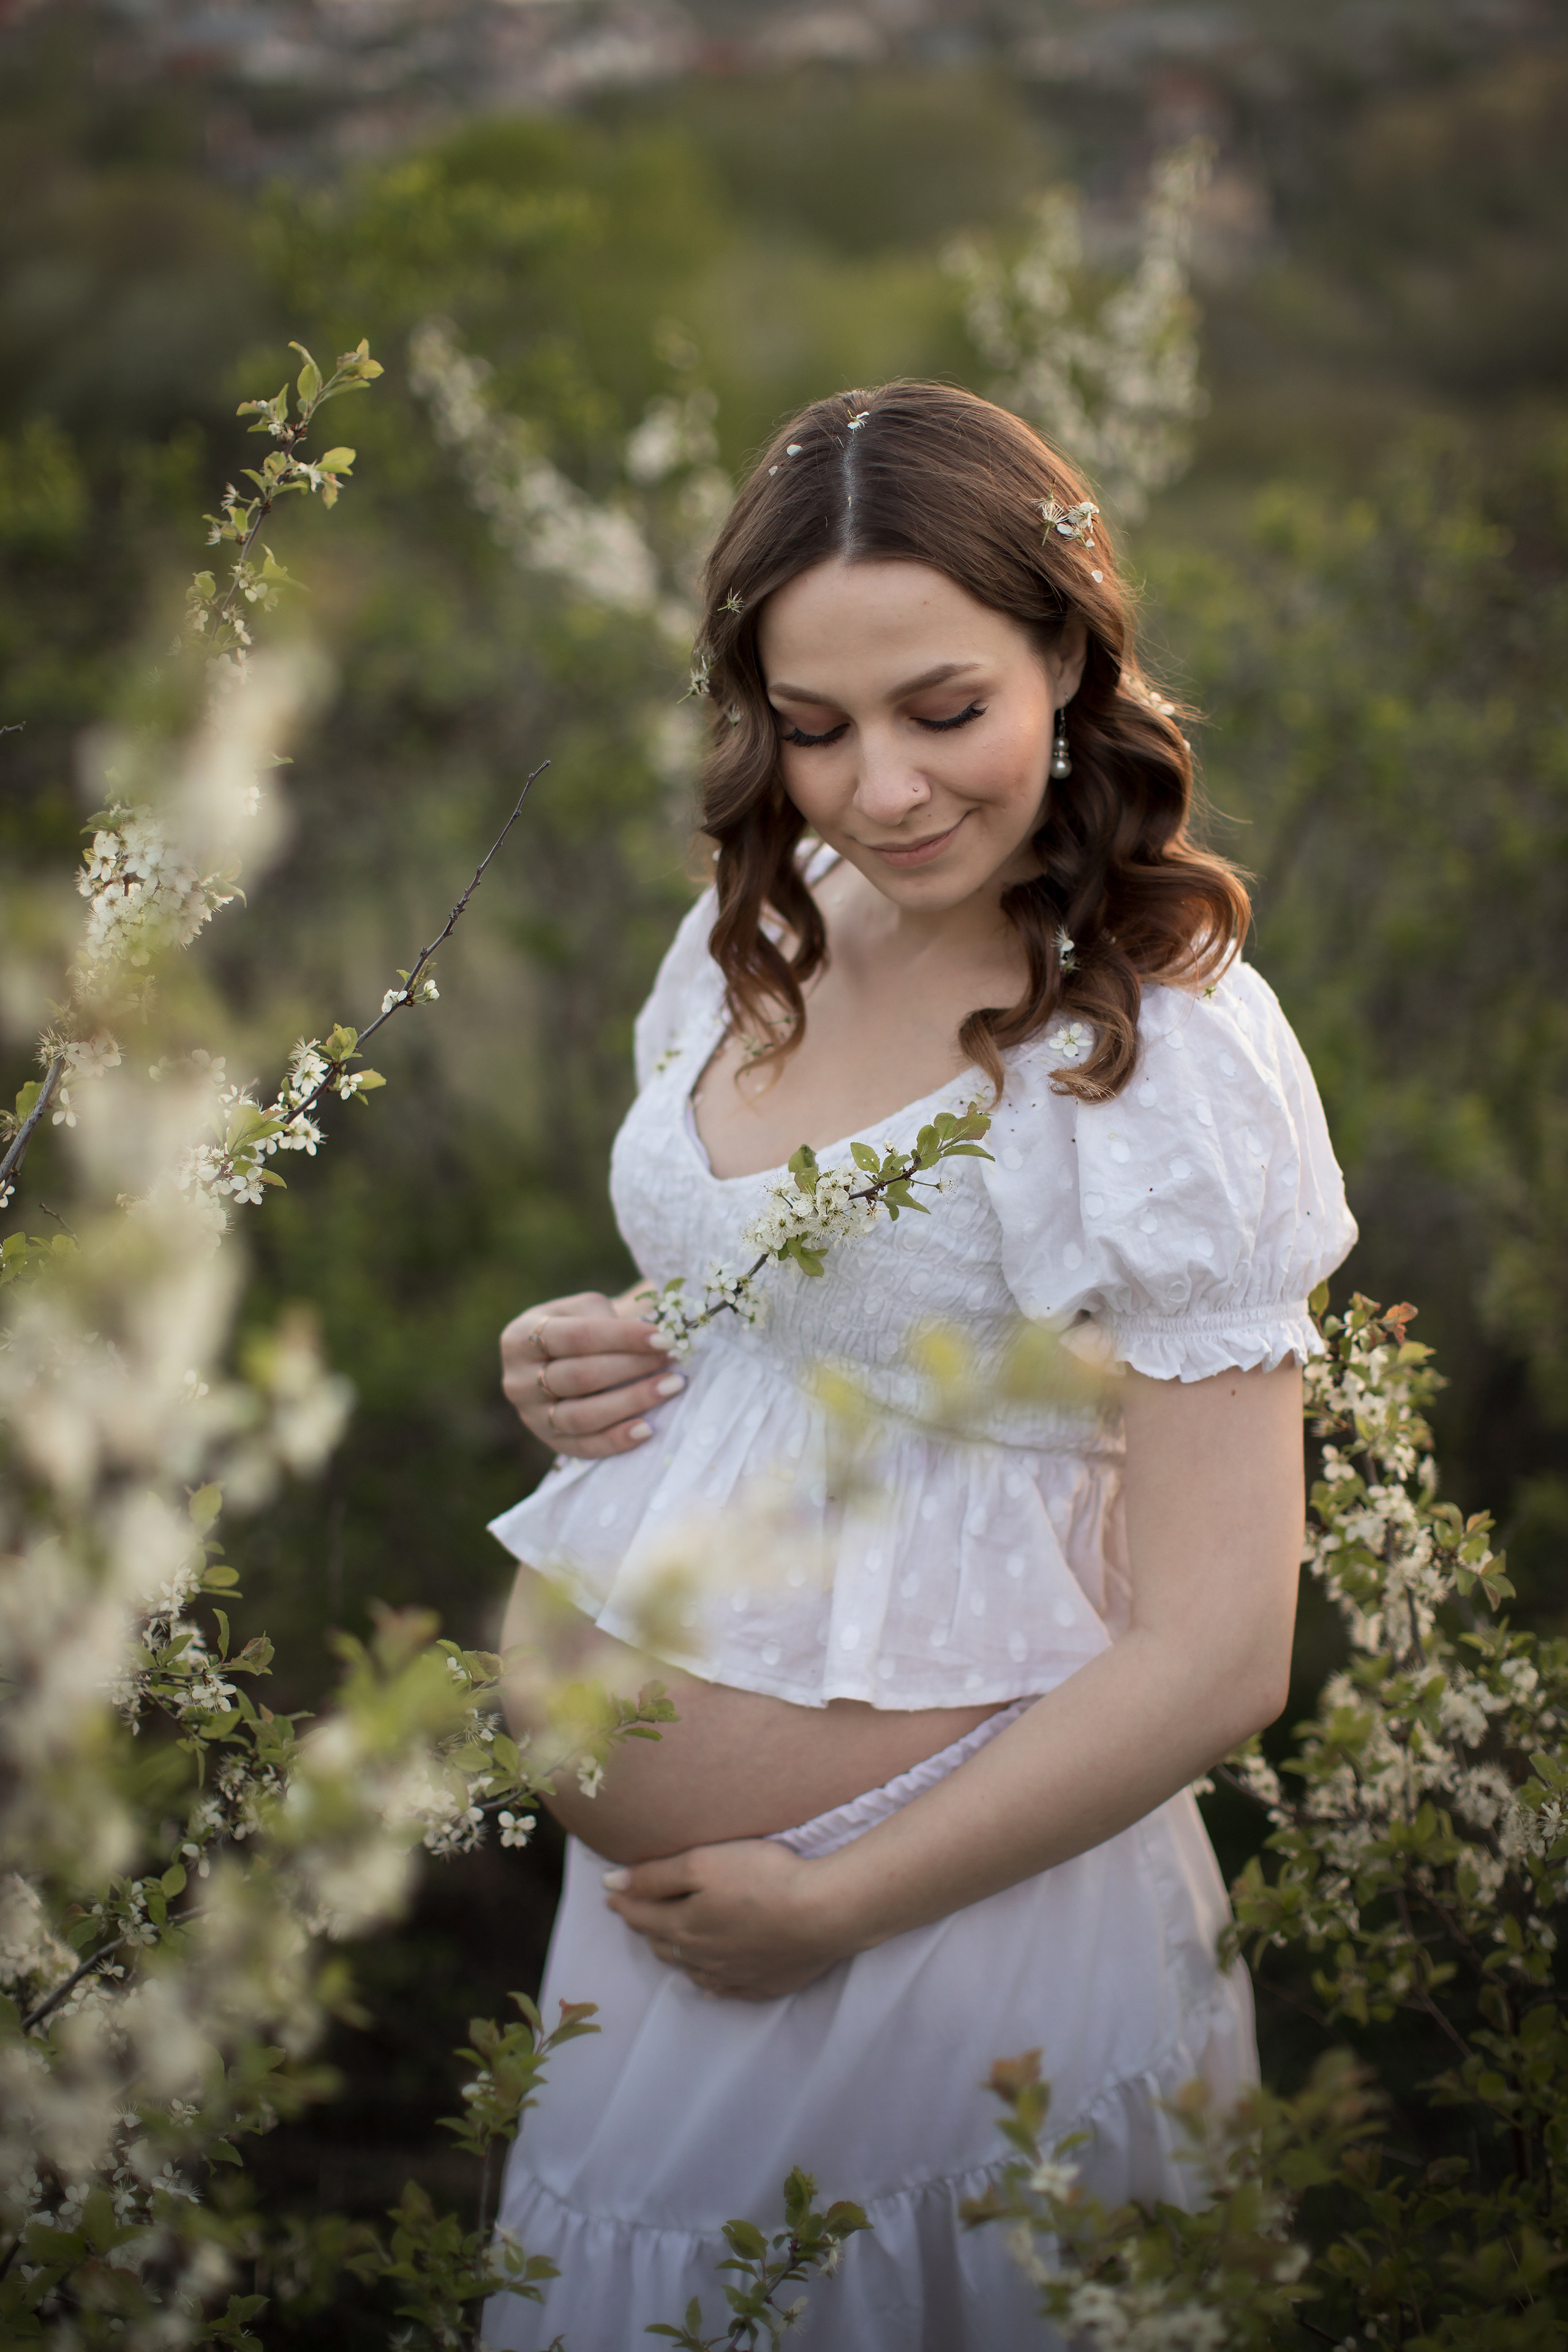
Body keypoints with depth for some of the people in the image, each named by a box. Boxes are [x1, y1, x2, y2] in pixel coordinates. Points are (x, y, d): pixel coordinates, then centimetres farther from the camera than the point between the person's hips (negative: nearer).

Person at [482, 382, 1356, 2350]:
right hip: (633, 1880, 7)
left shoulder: (1167, 1055, -20)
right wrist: (575, 1361, -3)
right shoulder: (752, 942, 1)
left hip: (947, 1909, -7)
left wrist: (828, 1909, -15)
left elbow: (1215, 1651, -21)